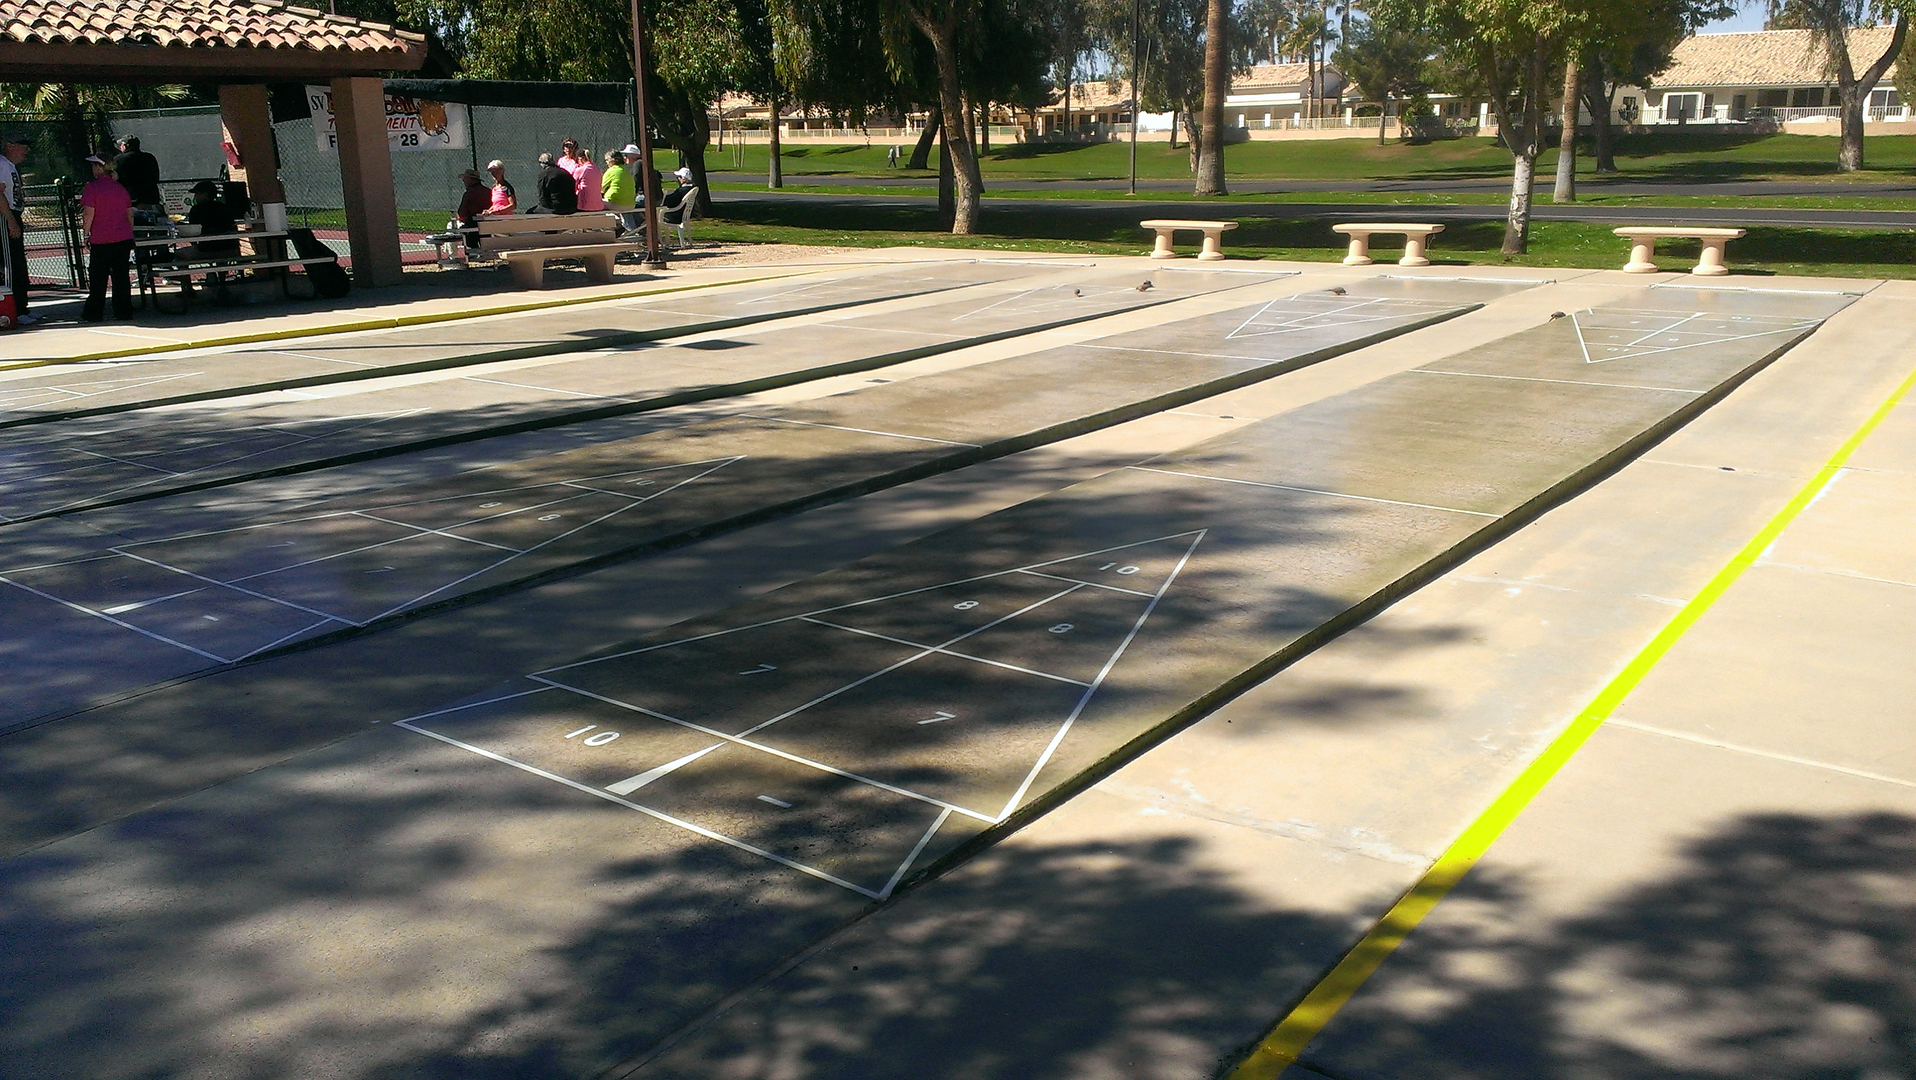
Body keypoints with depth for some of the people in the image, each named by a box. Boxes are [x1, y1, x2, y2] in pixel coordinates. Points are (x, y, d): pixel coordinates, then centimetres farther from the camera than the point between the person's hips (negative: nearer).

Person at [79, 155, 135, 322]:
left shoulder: (93, 187, -8)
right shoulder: (120, 188, 10)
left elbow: (88, 214, -13)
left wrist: (87, 235, -5)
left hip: (101, 240, -5)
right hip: (124, 238, 5)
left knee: (98, 278, 2)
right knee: (121, 275, 8)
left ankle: (94, 313, 7)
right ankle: (124, 311, 7)